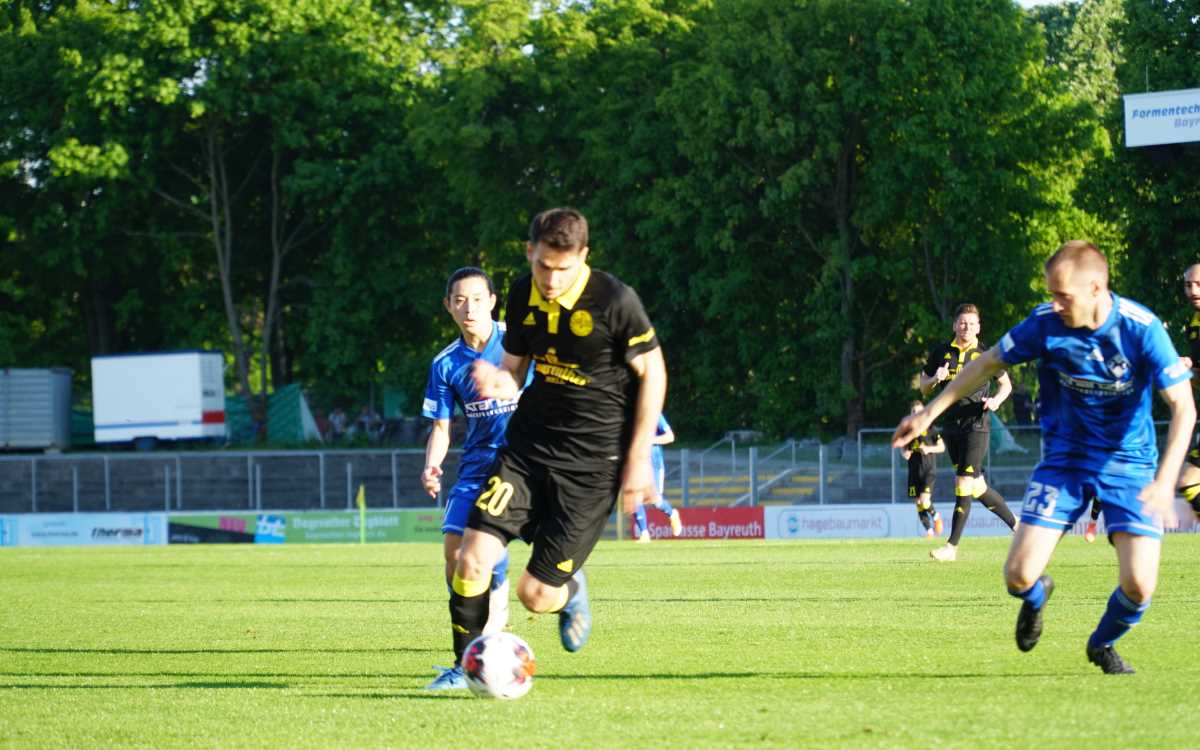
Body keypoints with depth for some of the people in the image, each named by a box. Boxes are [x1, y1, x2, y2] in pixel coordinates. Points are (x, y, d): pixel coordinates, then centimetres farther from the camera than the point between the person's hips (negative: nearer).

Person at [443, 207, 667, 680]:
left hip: (593, 462, -4)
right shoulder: (523, 297, 1)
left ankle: (570, 592, 31)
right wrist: (498, 382, -13)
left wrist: (638, 459, -8)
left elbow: (652, 372, -5)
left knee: (536, 595, -5)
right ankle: (466, 666, 4)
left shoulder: (615, 301, -15)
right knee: (473, 557, -14)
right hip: (528, 446, 4)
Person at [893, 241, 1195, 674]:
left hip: (1129, 462, -2)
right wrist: (929, 413, 4)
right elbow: (988, 364, 3)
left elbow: (1183, 407, -19)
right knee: (1019, 575, -12)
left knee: (1139, 586, -16)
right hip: (1064, 458, 2)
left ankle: (1103, 643, 21)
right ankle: (1036, 598, 30)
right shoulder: (1046, 324, -14)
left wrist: (1165, 482, -30)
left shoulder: (1141, 328, -21)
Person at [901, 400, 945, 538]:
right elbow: (904, 447, 20)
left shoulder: (930, 429, -3)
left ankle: (936, 516, 13)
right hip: (914, 471, 5)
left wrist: (929, 449, -17)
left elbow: (942, 447, 0)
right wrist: (905, 453, -2)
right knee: (918, 503, 1)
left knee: (924, 500, -17)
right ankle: (929, 530, 11)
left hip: (929, 470, -5)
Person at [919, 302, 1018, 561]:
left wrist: (996, 400, -8)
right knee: (978, 488, 8)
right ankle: (1016, 525, 28)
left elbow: (1006, 384, 12)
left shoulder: (985, 354, 0)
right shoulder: (941, 353, 7)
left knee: (964, 484, -11)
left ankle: (952, 547, -10)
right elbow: (923, 388, 13)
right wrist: (935, 379, -8)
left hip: (977, 425, -4)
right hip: (951, 425, 4)